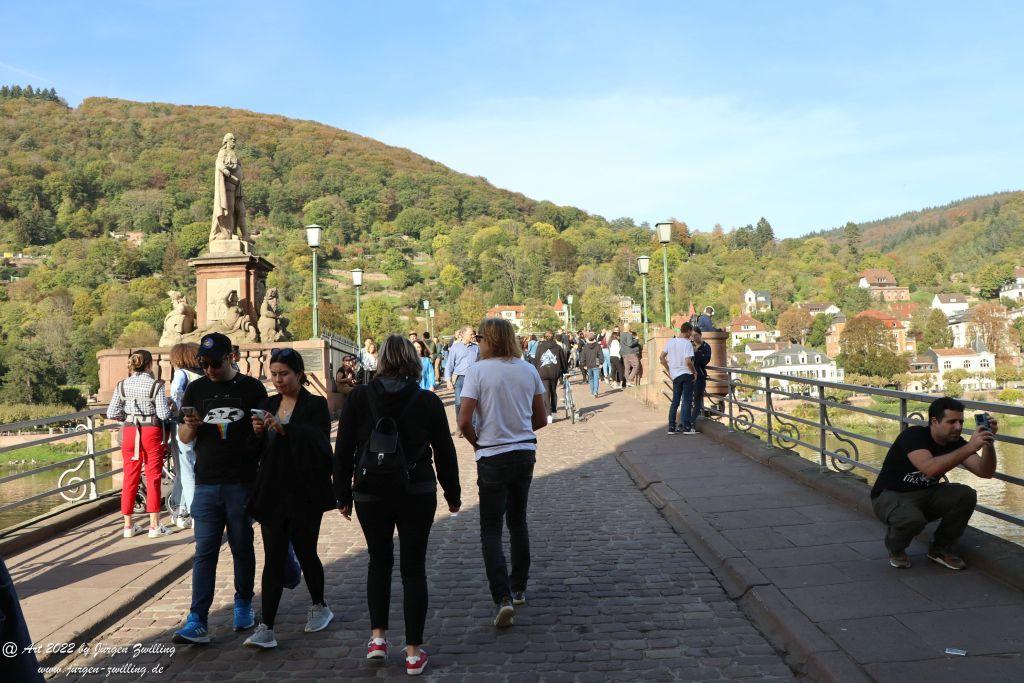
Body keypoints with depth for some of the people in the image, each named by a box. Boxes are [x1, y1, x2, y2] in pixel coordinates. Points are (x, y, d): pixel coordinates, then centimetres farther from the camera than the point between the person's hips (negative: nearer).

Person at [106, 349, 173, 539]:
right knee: (153, 479, 4)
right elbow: (164, 414, -14)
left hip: (129, 433, 3)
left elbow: (112, 413, -1)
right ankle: (154, 525, 7)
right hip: (152, 433, -3)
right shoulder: (155, 385, -9)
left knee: (130, 478, 11)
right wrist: (169, 410, 8)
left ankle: (128, 526, 16)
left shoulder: (122, 385, 1)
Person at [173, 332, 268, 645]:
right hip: (207, 484, 2)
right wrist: (190, 427, -11)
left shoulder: (252, 388, 1)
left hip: (243, 482, -1)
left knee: (242, 548, 10)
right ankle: (197, 621, 0)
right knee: (204, 552, 0)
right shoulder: (196, 390, 8)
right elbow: (184, 438, 10)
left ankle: (243, 605, 27)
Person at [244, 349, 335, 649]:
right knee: (273, 559, 1)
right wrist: (257, 432, -10)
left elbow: (319, 443, -20)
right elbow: (258, 451, 11)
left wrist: (284, 429, -31)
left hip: (304, 493, -4)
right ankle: (266, 629, 2)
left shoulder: (315, 405, -5)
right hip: (273, 493, 4)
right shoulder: (269, 404, 11)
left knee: (305, 552, 8)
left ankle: (319, 607, 32)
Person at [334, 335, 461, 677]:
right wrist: (453, 494, 13)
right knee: (414, 568, 7)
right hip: (418, 495, -1)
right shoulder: (428, 401, -5)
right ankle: (414, 652, 12)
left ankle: (378, 637, 19)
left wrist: (343, 495, 8)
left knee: (379, 562, 21)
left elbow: (343, 451, -2)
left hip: (371, 495, 1)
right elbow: (445, 452, 1)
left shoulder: (359, 398, -4)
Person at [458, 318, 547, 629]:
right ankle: (518, 588, 31)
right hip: (526, 452, 5)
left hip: (493, 457, -5)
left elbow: (464, 421, -16)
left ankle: (503, 598, -10)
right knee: (518, 521, 21)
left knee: (491, 530, 2)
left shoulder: (478, 371, -12)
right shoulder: (529, 370, 2)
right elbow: (541, 419, 7)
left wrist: (478, 443, 1)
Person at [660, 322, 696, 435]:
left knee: (675, 402, 11)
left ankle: (671, 427, 11)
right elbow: (688, 362, -21)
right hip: (686, 374, -5)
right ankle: (687, 427, 4)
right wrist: (694, 372, -5)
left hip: (675, 375, 5)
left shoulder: (670, 342, 4)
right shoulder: (687, 343, -13)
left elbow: (662, 357, 6)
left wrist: (669, 370, 14)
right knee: (687, 401, 1)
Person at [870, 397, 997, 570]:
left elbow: (985, 472, -13)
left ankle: (941, 548, 4)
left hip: (926, 495, 6)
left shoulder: (955, 442, -4)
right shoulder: (913, 435, -24)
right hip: (890, 496, -6)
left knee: (966, 495, -18)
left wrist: (989, 443, -28)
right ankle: (895, 549, 0)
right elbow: (930, 468, -42)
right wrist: (970, 447, -44)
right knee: (912, 518, -38)